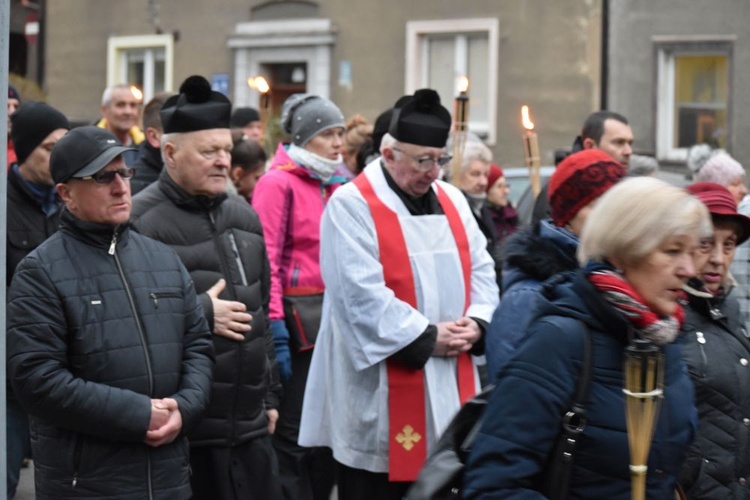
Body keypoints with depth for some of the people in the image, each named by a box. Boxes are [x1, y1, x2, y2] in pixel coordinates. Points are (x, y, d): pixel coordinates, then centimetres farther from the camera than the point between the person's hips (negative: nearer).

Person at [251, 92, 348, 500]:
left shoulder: (335, 184, 14)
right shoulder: (278, 182, -7)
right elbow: (267, 260, -14)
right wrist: (275, 326, -20)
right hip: (297, 321, -7)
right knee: (293, 434, -3)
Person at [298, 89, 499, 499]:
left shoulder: (452, 201, 13)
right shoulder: (351, 205, -10)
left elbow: (480, 269, 12)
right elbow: (363, 294, -18)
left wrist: (477, 322, -7)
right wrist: (425, 338, -17)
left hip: (449, 384, 6)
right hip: (380, 392, -6)